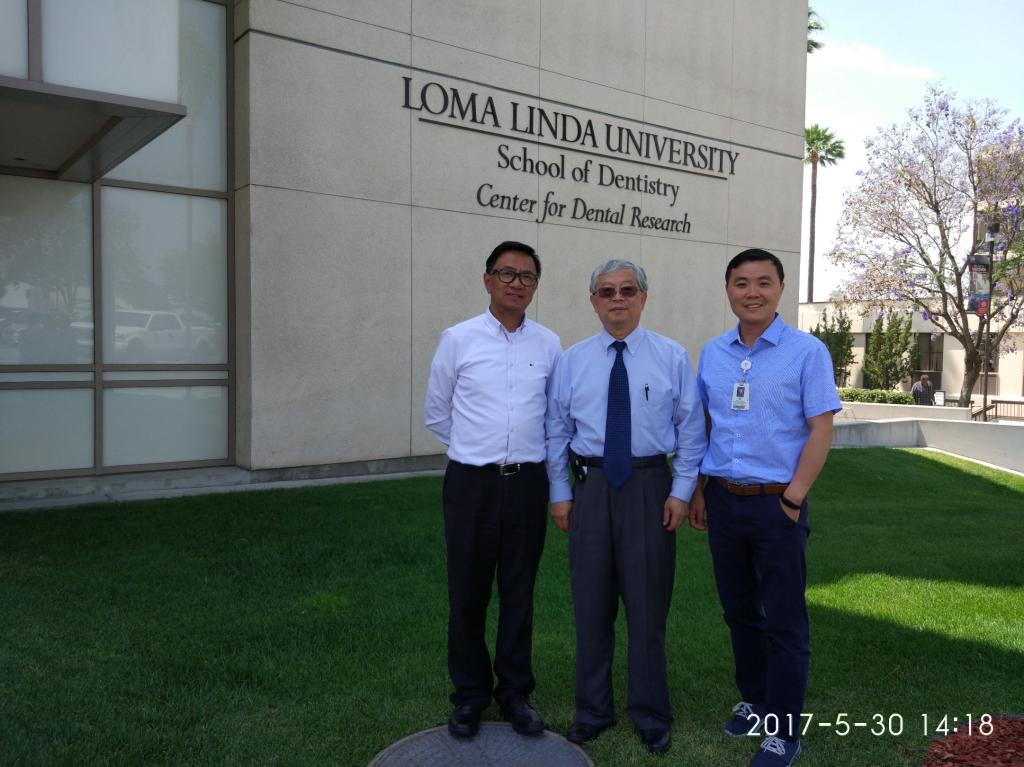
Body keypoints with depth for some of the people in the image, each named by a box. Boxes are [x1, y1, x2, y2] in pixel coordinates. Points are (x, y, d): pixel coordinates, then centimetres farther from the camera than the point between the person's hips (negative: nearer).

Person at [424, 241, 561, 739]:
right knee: (468, 594, 9)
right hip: (472, 483, -1)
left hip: (528, 483, 2)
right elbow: (436, 414, 7)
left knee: (519, 593, 12)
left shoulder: (549, 345, 2)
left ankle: (515, 693, 30)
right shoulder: (458, 339, -3)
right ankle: (469, 696, 28)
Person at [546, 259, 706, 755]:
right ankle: (593, 710, 28)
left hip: (650, 487, -1)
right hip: (591, 485, 2)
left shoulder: (672, 357, 0)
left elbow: (691, 430, 1)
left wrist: (681, 491, -5)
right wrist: (559, 493, 2)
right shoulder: (572, 361, 4)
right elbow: (557, 432, 6)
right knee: (591, 602, 10)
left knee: (648, 603, 7)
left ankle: (651, 716, 27)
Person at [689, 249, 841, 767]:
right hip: (723, 500, 5)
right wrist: (698, 490, 7)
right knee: (739, 611, 16)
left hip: (777, 504, -4)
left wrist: (793, 498, -12)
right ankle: (755, 702, 34)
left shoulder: (806, 351, -6)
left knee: (783, 622, 4)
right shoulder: (712, 353, 7)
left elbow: (820, 430, -8)